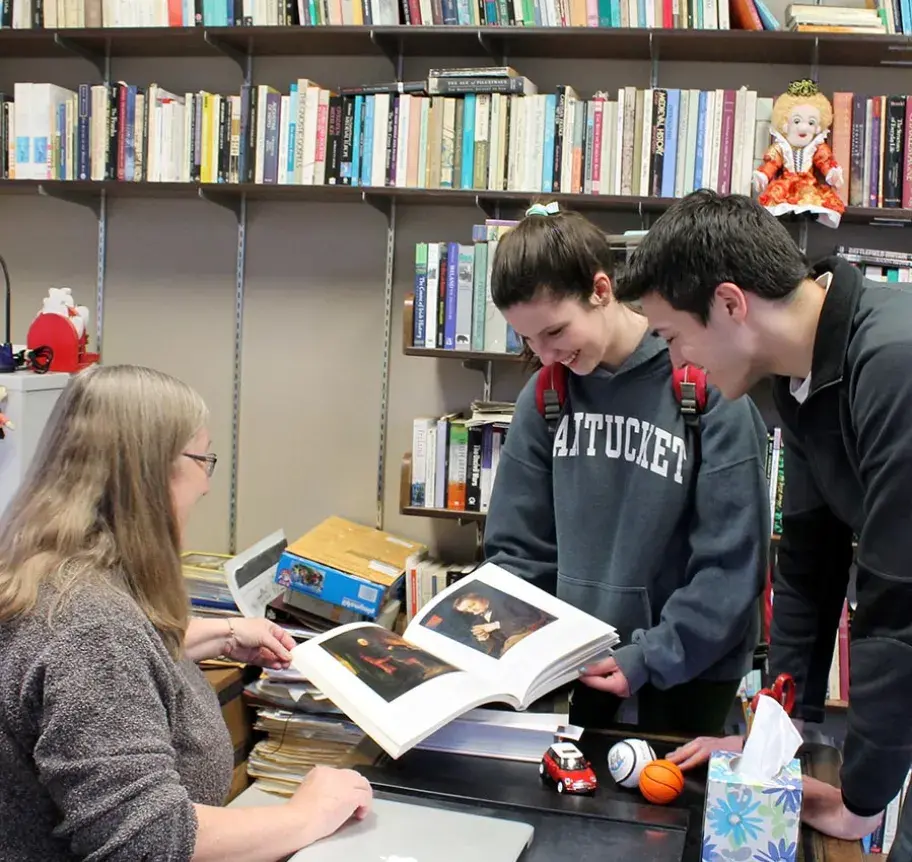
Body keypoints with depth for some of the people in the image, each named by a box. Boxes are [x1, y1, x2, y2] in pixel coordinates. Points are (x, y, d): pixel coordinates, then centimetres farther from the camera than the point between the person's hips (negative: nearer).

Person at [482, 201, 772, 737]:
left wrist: (653, 658, -18)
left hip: (687, 673, -4)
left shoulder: (709, 392, -16)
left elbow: (732, 563, -14)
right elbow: (518, 548, 4)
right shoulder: (544, 397, -2)